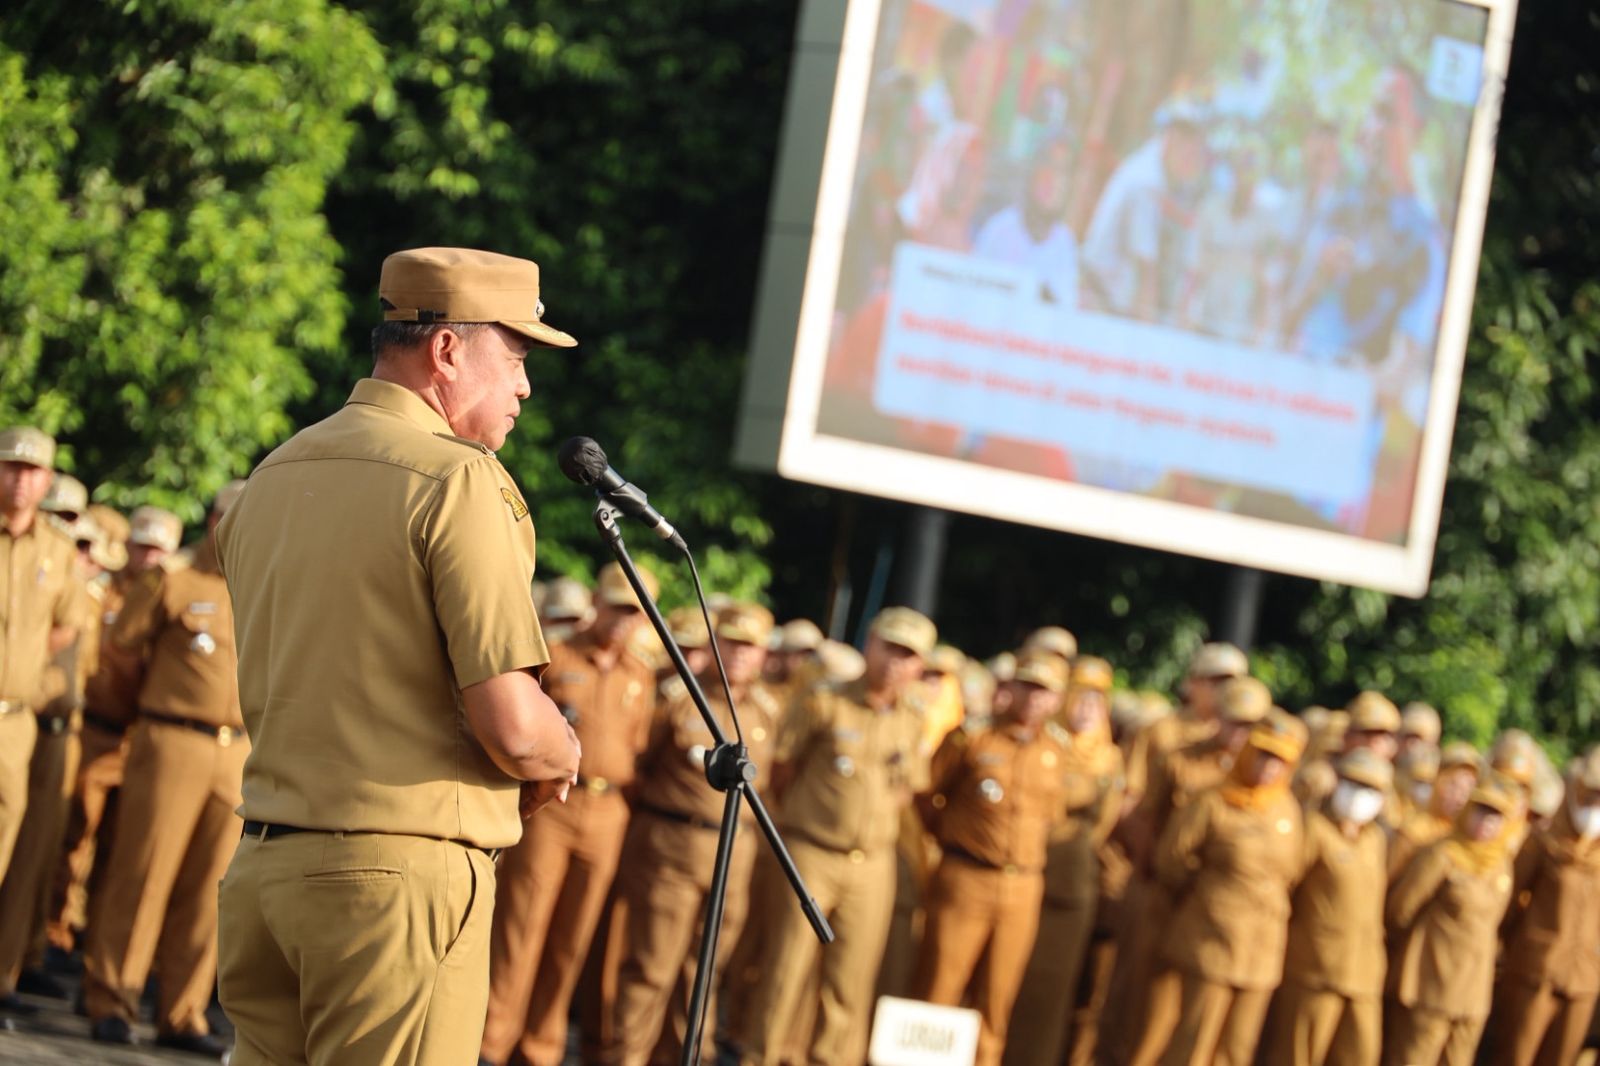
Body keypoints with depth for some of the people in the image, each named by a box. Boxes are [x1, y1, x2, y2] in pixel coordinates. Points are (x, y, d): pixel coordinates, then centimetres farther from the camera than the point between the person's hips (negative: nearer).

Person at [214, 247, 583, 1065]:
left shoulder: (269, 481, 14)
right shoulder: (457, 480, -11)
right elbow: (513, 728, -18)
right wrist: (560, 761, 5)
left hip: (260, 866, 8)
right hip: (398, 873, -7)